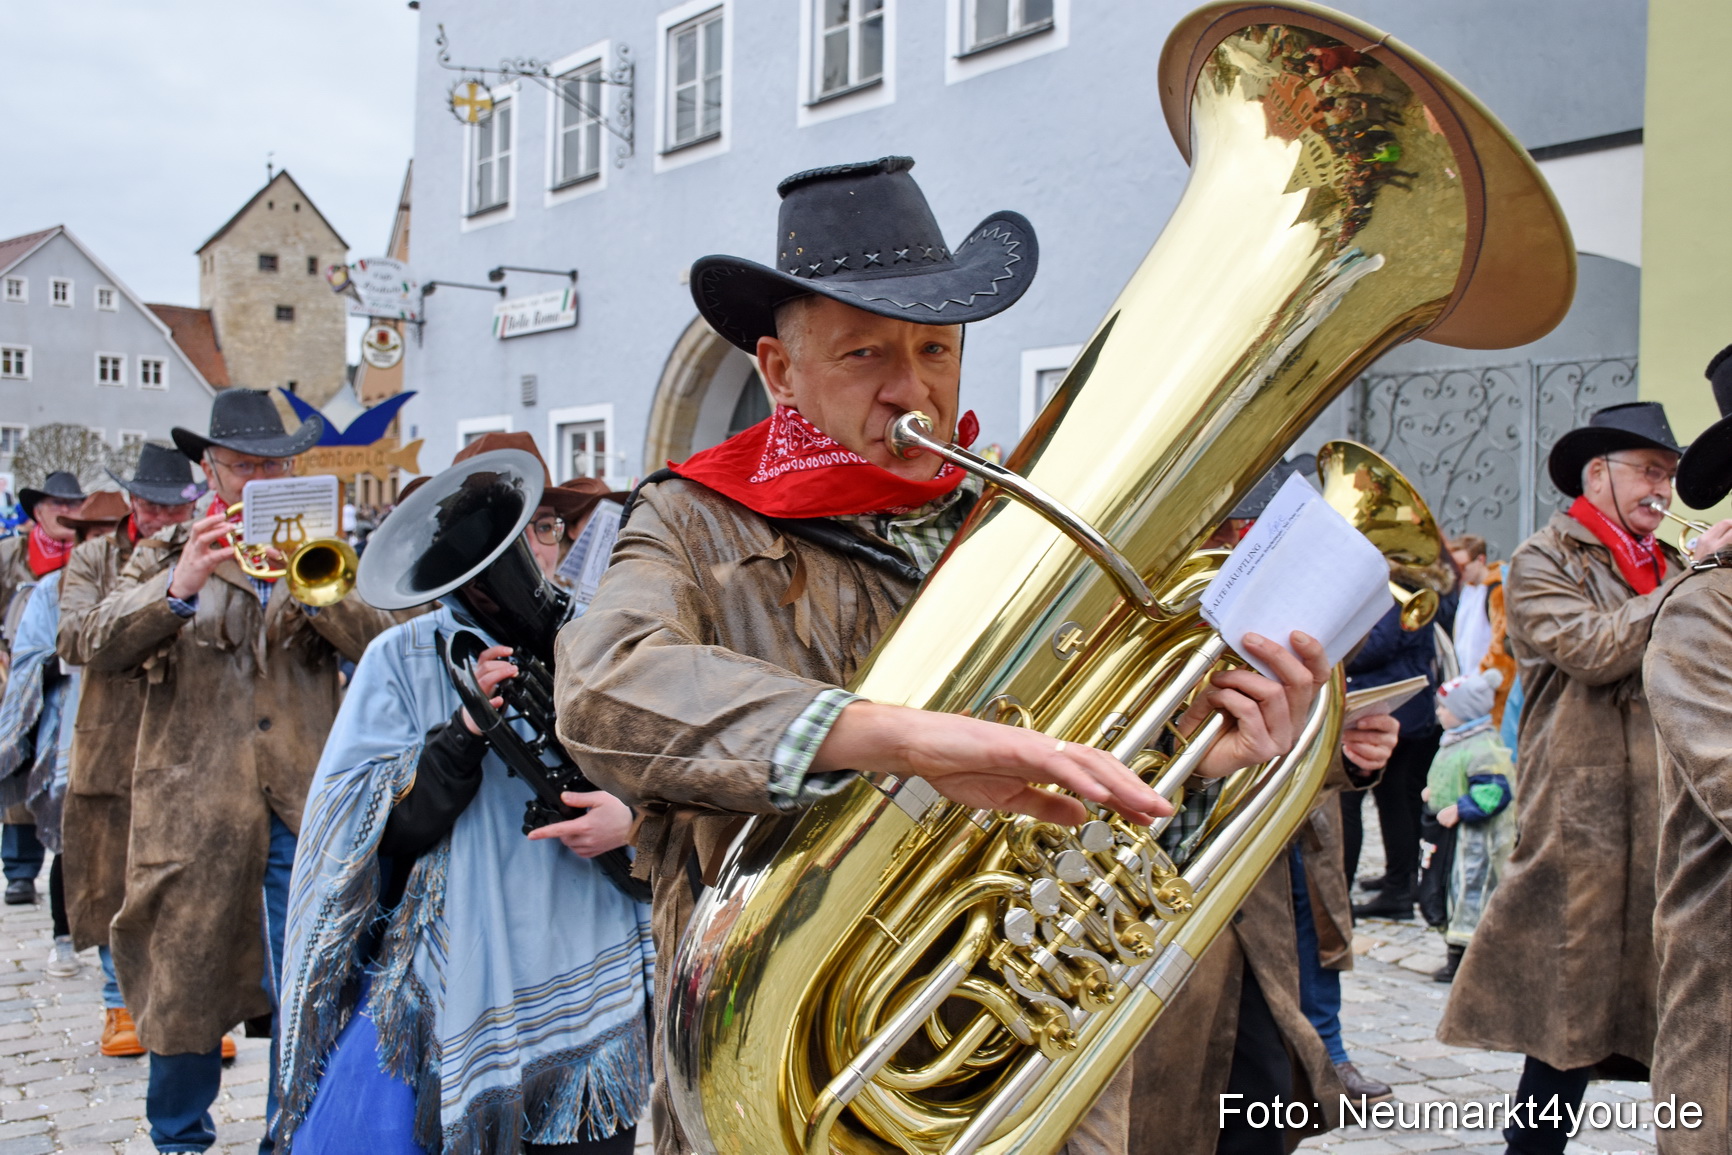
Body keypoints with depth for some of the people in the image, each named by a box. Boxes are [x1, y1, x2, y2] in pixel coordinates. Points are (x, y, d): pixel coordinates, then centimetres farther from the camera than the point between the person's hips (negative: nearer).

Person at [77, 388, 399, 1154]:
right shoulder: (164, 554, 10)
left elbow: (380, 642, -2)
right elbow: (101, 648, -5)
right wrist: (179, 586, -20)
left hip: (302, 803, 1)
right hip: (196, 799, 0)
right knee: (186, 982, 6)